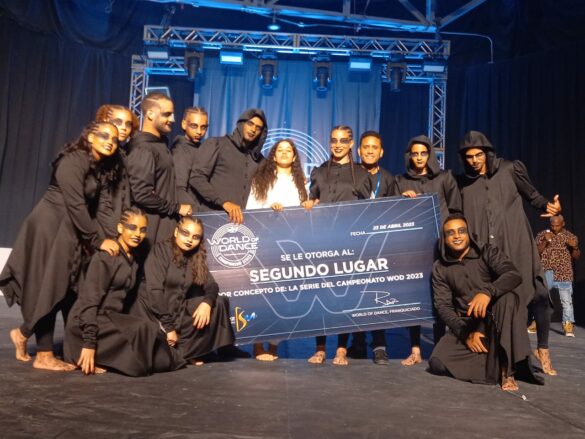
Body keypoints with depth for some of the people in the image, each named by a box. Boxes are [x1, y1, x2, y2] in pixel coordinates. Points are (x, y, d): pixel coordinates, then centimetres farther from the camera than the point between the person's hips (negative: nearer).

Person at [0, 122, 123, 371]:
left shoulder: (104, 167, 10)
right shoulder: (73, 162, -16)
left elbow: (97, 206, 6)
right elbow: (75, 205, -20)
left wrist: (108, 237, -4)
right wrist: (97, 240, -18)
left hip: (73, 232, 8)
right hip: (51, 228, -8)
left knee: (67, 290, 6)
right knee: (48, 288, -2)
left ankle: (25, 335, 22)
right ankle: (44, 355, 8)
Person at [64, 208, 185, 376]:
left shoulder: (133, 262, 11)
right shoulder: (105, 256, -13)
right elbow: (89, 300, -19)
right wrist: (89, 342, -25)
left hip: (110, 318, 8)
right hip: (86, 323, -8)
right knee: (143, 329, -26)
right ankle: (90, 358, -11)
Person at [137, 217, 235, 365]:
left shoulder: (196, 258, 7)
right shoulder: (161, 250, -11)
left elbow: (211, 286, 0)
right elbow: (155, 290, -19)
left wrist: (207, 302, -24)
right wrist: (168, 327, -22)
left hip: (177, 309, 6)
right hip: (156, 311, -6)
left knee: (219, 303, -10)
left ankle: (186, 352, -7)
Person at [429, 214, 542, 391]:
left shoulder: (487, 252, -4)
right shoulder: (440, 268, 2)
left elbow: (514, 275, -22)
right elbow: (443, 305, -3)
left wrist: (487, 292, -41)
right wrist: (466, 334, -17)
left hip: (495, 319, -1)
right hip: (465, 323, 2)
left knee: (507, 297, -35)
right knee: (437, 363, -22)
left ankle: (506, 369, -27)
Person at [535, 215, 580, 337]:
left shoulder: (571, 237, 9)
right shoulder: (542, 235, 5)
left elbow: (576, 257, 10)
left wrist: (575, 247, -10)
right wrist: (545, 241, -16)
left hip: (565, 275, 1)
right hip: (546, 273, 0)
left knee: (567, 302, -3)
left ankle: (568, 327, 5)